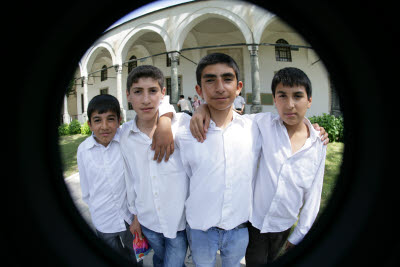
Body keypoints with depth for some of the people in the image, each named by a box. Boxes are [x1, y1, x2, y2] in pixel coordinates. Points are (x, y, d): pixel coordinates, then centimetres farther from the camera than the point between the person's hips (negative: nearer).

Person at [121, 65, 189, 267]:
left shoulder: (182, 124, -18)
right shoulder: (125, 134, -6)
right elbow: (130, 178, 5)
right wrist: (135, 215, 13)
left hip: (180, 220, -3)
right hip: (147, 221, 4)